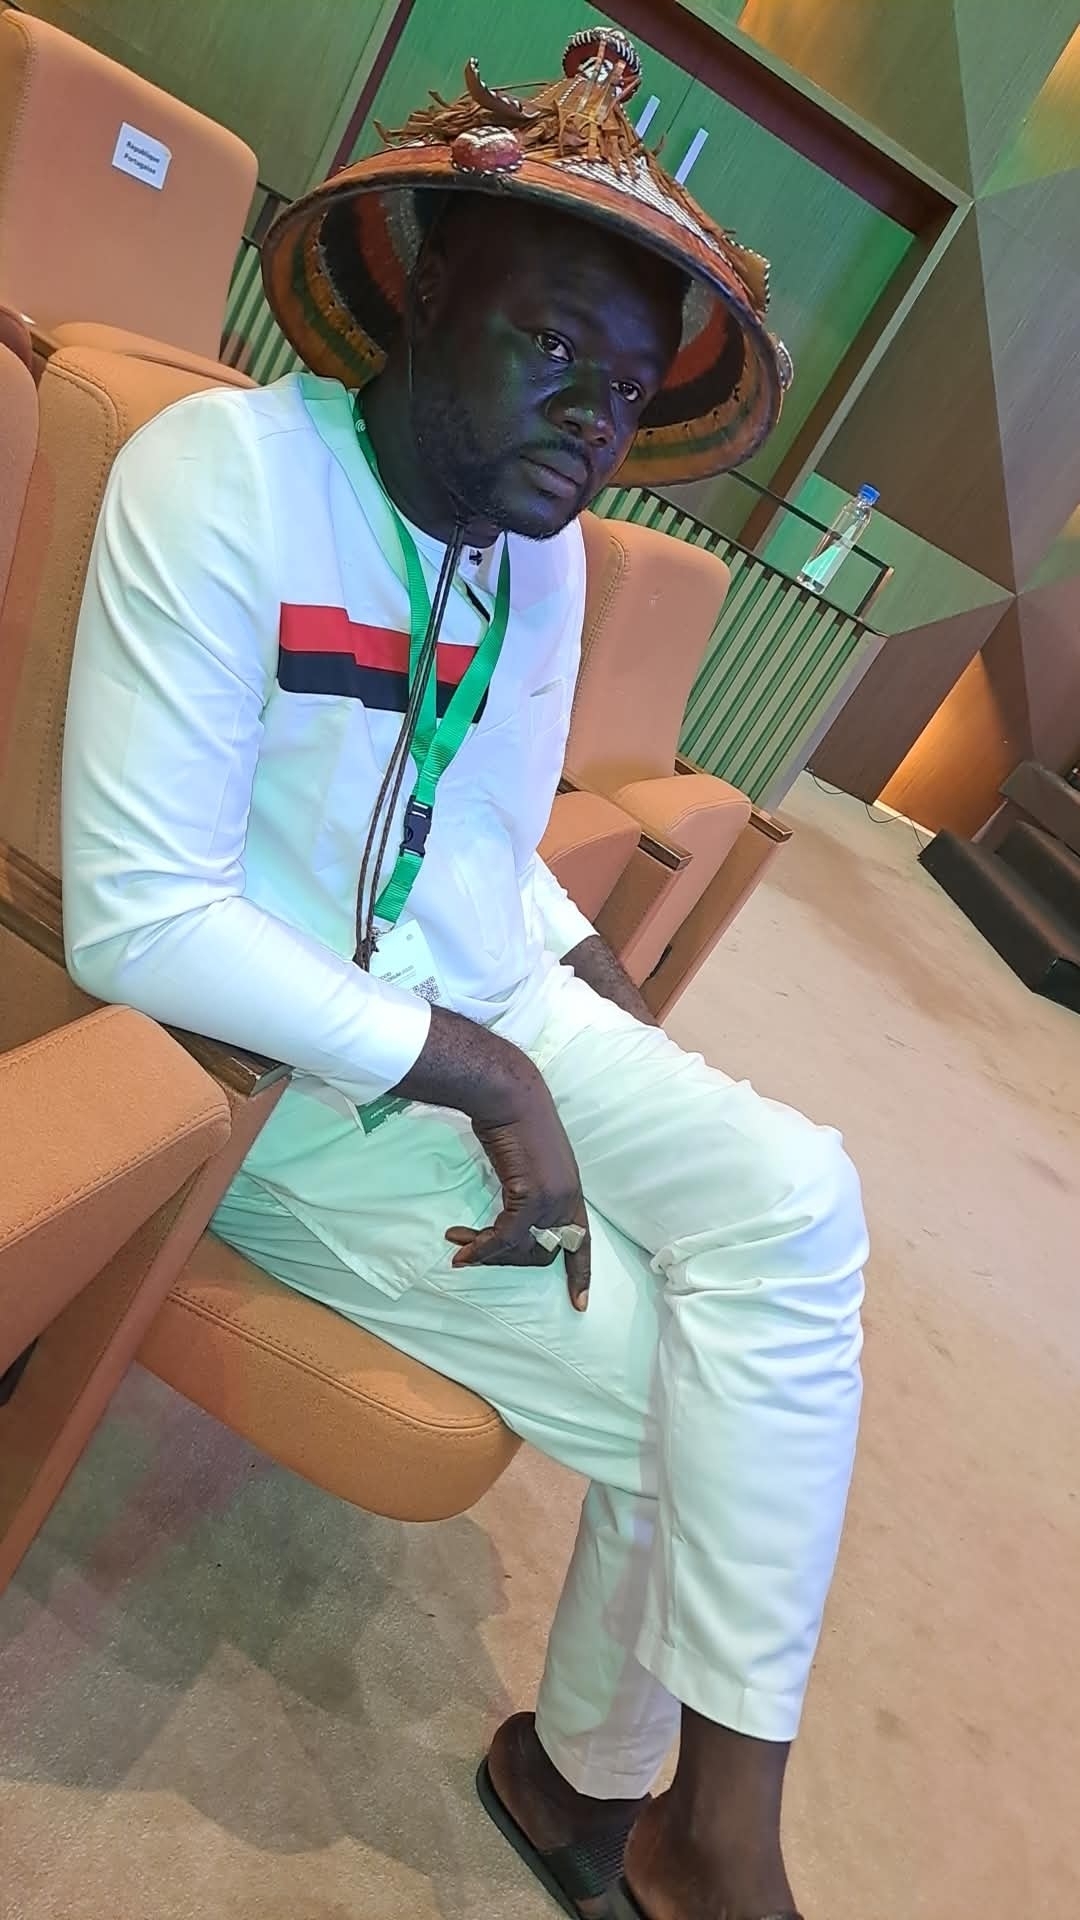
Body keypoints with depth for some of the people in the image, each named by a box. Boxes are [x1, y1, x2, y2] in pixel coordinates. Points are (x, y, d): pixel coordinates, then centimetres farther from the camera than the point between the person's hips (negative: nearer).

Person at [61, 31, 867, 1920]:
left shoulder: (547, 553, 6)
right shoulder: (227, 471, -16)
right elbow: (135, 922, -22)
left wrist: (635, 1042, -1)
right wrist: (487, 1077, -22)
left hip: (484, 1017, 7)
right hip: (271, 1075, -6)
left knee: (796, 1197, -12)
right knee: (688, 1385, -12)